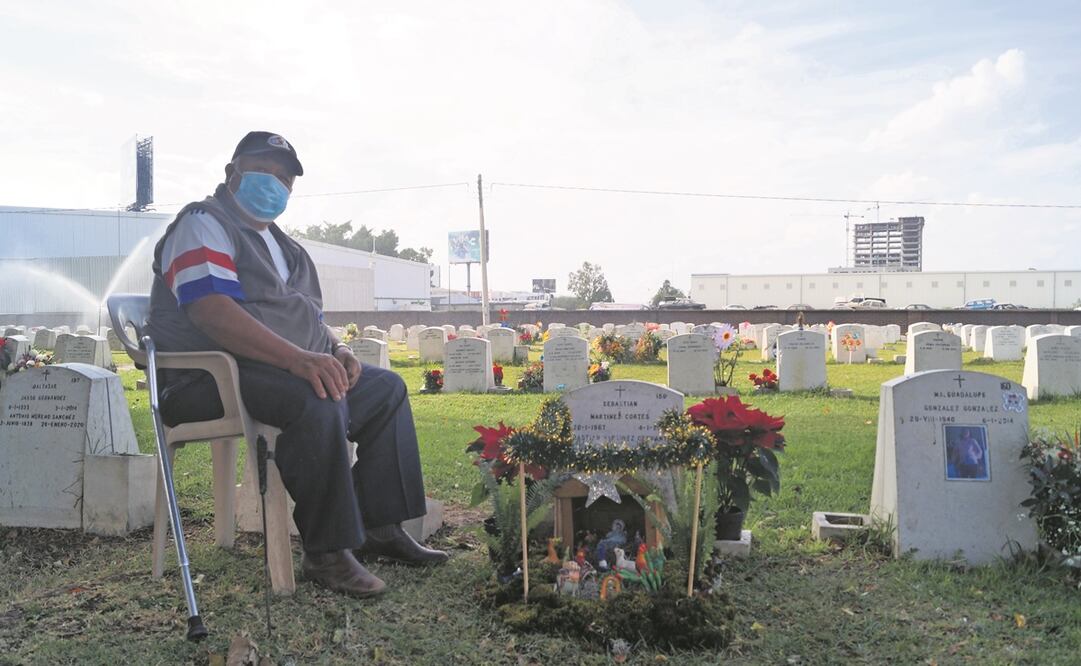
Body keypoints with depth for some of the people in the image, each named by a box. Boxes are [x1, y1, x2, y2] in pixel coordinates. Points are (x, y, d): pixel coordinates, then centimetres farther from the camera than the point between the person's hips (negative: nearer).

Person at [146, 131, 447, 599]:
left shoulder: (281, 244, 24)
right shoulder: (203, 224, -6)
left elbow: (306, 317, 27)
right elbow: (211, 311, -24)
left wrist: (336, 351, 2)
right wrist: (297, 357, -35)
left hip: (294, 367, 10)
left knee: (385, 389, 5)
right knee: (318, 402, -35)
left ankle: (380, 528, 3)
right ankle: (326, 552, -24)